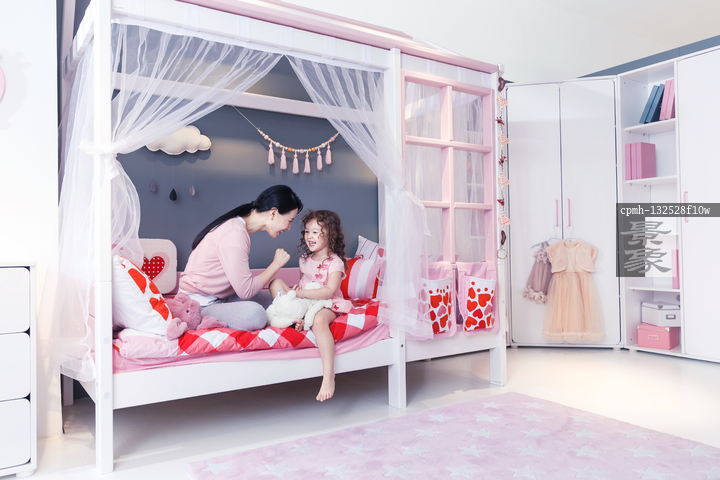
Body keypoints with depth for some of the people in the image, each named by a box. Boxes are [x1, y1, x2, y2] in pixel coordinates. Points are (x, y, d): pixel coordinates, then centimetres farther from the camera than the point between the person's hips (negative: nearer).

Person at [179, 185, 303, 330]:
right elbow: (246, 291, -21)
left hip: (218, 299, 10)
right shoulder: (234, 233, -23)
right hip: (199, 306, -10)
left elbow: (243, 280, 8)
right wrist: (276, 264, -10)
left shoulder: (239, 226, 8)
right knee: (254, 313, -33)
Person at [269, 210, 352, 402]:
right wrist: (296, 288, -1)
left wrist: (301, 294, -27)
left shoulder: (335, 262, -11)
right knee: (276, 282, -6)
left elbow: (329, 292, -23)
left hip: (327, 305, -7)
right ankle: (295, 319, -27)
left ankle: (329, 376, -43)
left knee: (318, 320, -42)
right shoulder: (304, 259, 12)